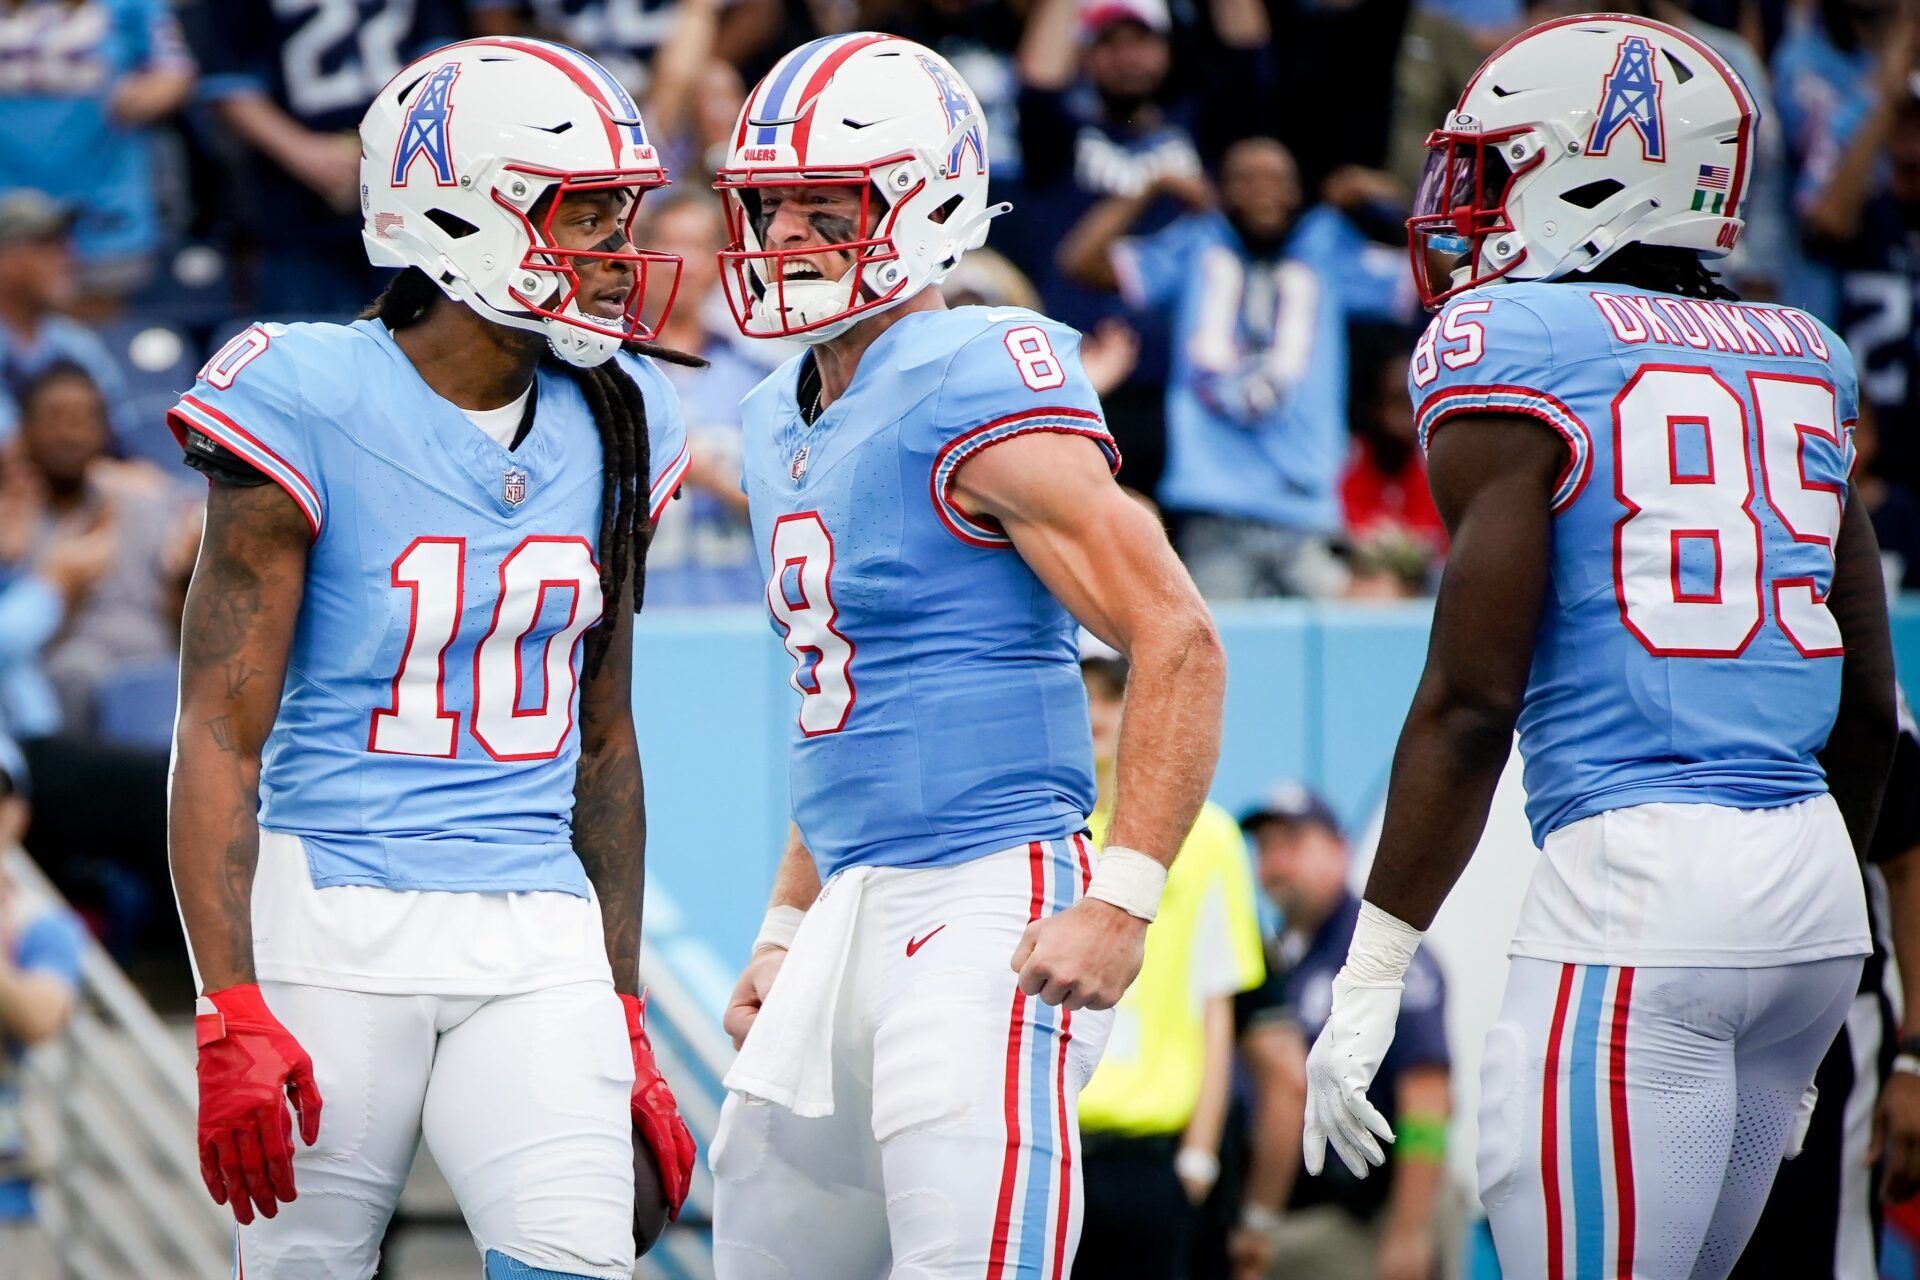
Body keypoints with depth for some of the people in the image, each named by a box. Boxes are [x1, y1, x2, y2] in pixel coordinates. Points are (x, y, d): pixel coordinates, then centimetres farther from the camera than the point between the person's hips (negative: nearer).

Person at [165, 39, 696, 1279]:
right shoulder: (316, 412, -8)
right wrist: (231, 1021, -18)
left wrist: (626, 1024, 17)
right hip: (335, 929, -4)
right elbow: (220, 735, -10)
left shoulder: (609, 430, 9)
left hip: (538, 942, 4)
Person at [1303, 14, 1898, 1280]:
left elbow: (1473, 703, -9)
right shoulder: (1798, 365, 16)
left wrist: (1369, 980, -5)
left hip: (1635, 883, -7)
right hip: (1813, 888, 7)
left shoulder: (1514, 354, -4)